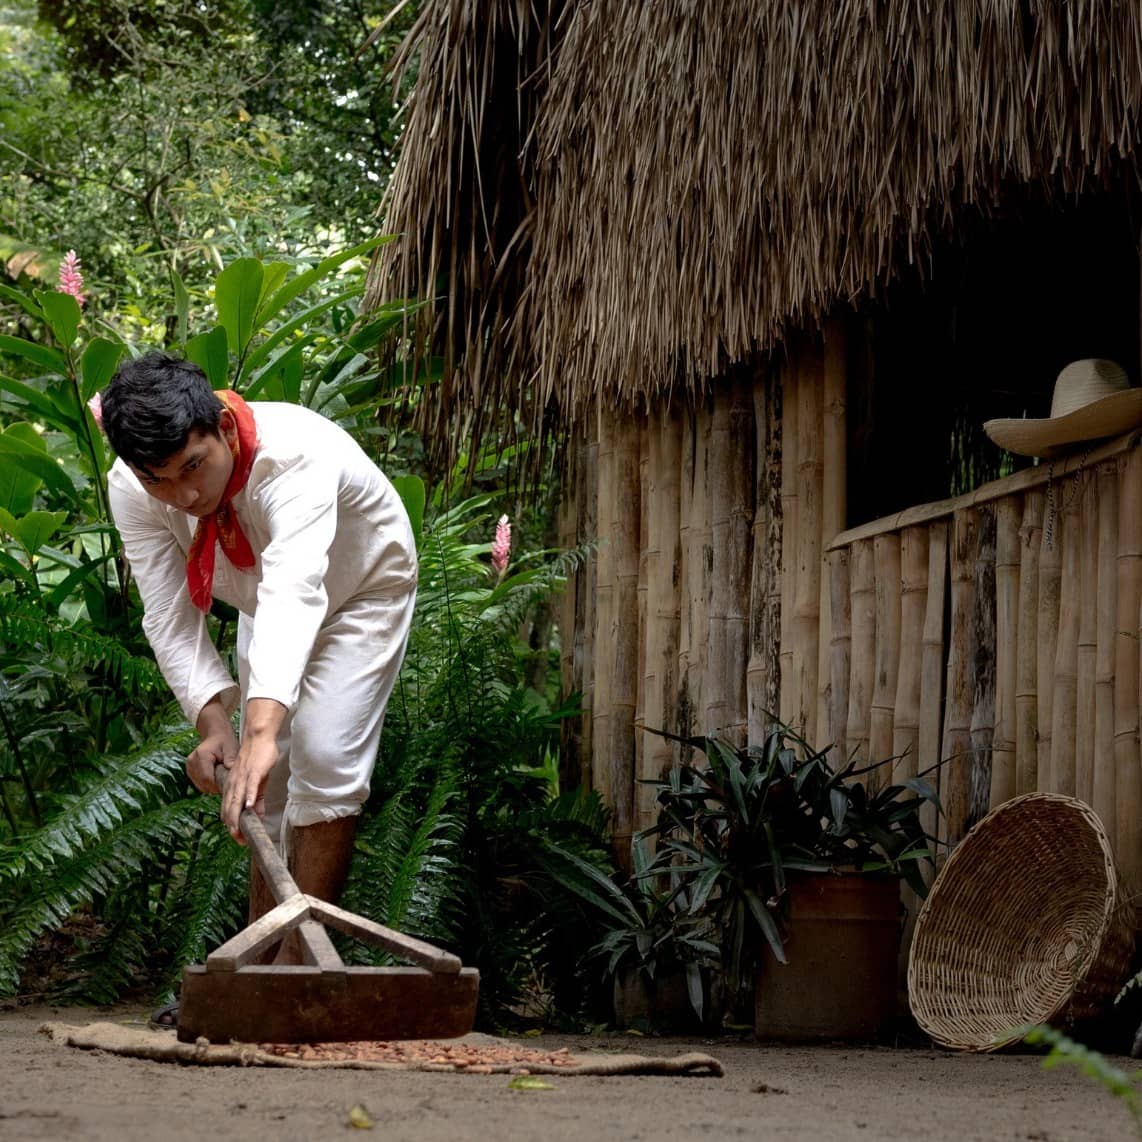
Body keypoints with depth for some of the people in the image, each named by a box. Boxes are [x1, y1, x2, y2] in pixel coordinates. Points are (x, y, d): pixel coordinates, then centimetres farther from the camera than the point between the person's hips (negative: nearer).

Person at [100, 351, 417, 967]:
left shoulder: (297, 454, -45)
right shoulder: (132, 492, -27)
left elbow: (294, 593, -58)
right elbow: (171, 618, -26)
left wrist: (263, 731, -70)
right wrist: (212, 720, -43)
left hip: (362, 591, -5)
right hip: (263, 608, 5)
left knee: (324, 760, -18)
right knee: (267, 781, 5)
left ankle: (298, 955, -12)